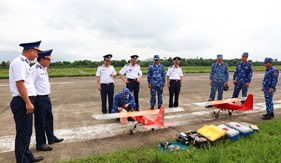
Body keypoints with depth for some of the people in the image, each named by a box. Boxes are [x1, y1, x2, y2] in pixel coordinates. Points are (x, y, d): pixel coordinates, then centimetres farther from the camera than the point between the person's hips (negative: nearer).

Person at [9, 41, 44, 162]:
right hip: (22, 102, -10)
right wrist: (28, 102, -22)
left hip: (26, 101, 10)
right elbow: (19, 84, -22)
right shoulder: (19, 62, -14)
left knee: (27, 132, 19)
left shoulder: (24, 62, 15)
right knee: (23, 133, 1)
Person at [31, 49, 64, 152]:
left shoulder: (44, 69, 11)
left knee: (49, 118, 19)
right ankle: (40, 144, 17)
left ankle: (51, 138, 35)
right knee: (40, 121, 2)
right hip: (39, 99, -9)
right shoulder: (34, 69, -17)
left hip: (46, 97, 9)